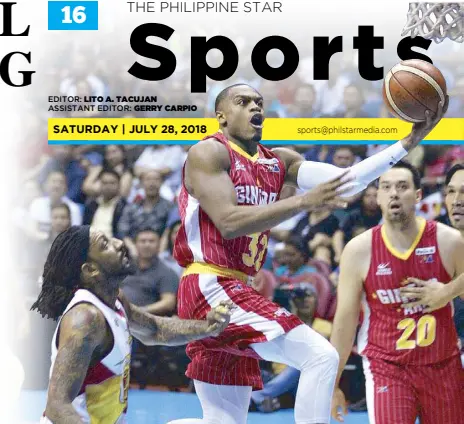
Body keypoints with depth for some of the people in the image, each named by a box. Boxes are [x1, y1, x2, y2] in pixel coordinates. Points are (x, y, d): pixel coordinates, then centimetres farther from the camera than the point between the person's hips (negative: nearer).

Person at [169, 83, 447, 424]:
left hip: (234, 292, 9)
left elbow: (346, 181, 7)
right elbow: (228, 223, -20)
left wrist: (410, 141, -1)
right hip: (211, 288, -9)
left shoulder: (279, 162, 17)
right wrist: (305, 201, -25)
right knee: (320, 356, -18)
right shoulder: (209, 153, -5)